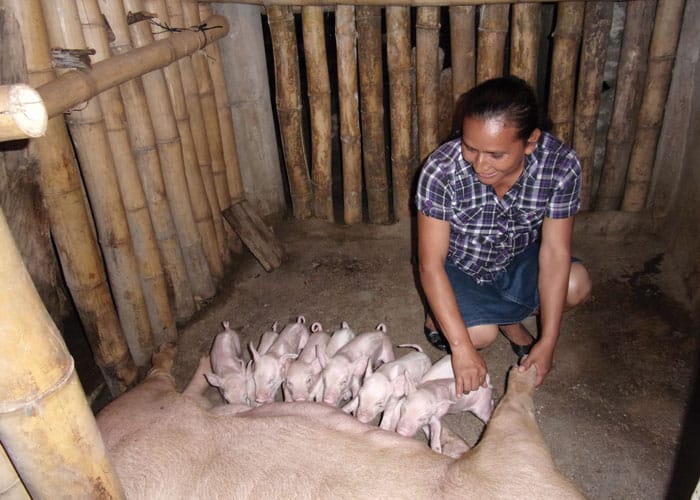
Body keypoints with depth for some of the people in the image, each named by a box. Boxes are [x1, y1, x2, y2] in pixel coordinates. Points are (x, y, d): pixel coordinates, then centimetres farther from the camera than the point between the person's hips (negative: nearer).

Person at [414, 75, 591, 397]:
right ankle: (438, 315, 9)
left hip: (517, 260, 4)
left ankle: (509, 319, 9)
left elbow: (555, 252, -21)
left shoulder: (562, 166, -24)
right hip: (458, 267, -3)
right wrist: (462, 347, -33)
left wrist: (547, 343, -22)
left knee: (577, 285, -21)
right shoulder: (441, 170, -31)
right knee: (480, 334, -27)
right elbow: (430, 264, -29)